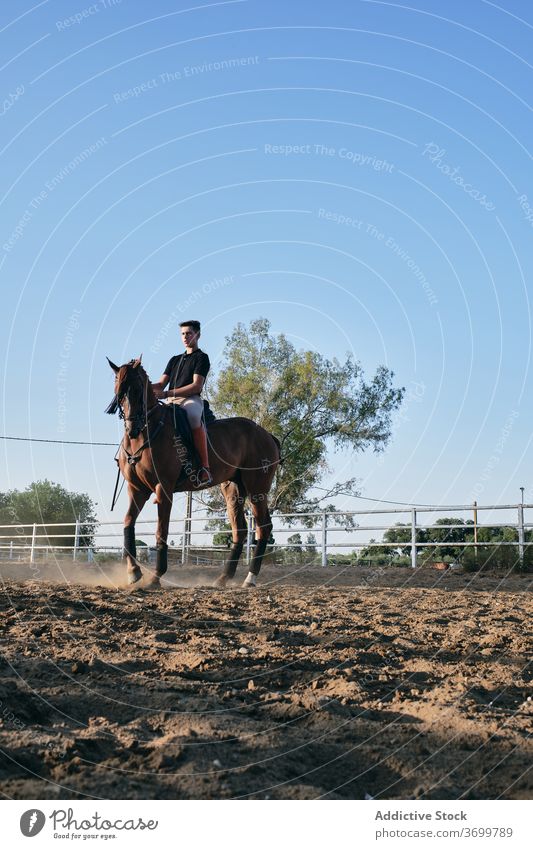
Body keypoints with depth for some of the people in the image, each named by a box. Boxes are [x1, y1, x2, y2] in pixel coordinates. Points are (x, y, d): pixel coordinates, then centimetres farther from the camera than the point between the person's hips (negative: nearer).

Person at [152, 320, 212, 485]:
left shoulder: (201, 358, 7)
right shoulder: (175, 360, 29)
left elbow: (196, 386, -7)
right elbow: (161, 384, 20)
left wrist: (167, 394, -16)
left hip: (191, 399, -8)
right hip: (171, 403, 8)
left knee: (193, 416, -41)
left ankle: (205, 468, -43)